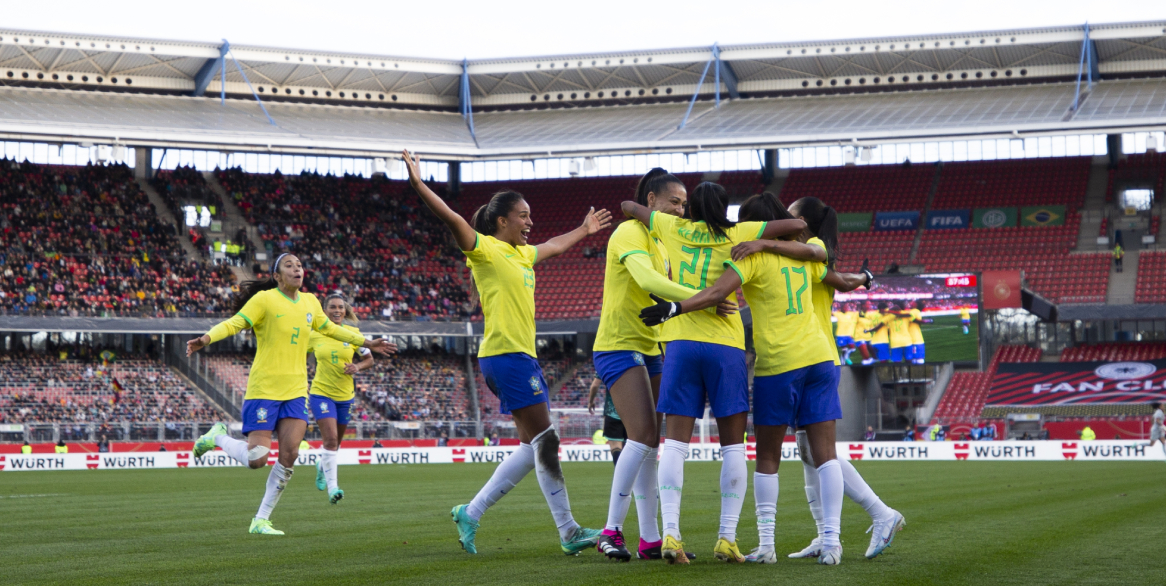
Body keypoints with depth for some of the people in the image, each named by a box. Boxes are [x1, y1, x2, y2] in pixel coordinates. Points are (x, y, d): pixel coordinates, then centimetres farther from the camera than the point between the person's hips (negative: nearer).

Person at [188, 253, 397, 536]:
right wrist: (207, 338, -34)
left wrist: (366, 343, 35)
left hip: (295, 390, 6)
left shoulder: (310, 302, 11)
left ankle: (261, 520, 5)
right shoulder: (265, 299, -7)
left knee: (289, 456, -7)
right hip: (264, 389, -6)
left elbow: (329, 328, 29)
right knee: (256, 459, -11)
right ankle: (218, 437, 21)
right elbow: (235, 323, -16)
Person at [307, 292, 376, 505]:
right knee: (330, 439, -19)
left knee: (335, 442, 16)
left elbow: (369, 360, 5)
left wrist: (357, 367, -15)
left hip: (345, 395, 3)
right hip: (321, 393, -3)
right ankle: (332, 487, -17)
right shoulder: (314, 335, -3)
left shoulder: (353, 332, -2)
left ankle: (322, 466, 48)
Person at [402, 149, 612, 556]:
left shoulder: (522, 253, 20)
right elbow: (451, 219, -18)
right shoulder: (486, 249, -5)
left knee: (535, 445, 7)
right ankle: (568, 532, -7)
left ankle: (471, 513, 13)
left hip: (523, 355, 10)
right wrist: (418, 184, -28)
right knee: (544, 441, -10)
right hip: (505, 353, -10)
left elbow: (554, 246, 40)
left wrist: (584, 230, 54)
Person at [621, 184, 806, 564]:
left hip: (681, 342, 2)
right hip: (726, 346, -2)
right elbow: (797, 225, 1)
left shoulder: (673, 230, 11)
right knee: (733, 446, 5)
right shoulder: (737, 234, 5)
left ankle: (670, 533, -13)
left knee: (675, 443, 0)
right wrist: (778, 244, 20)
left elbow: (628, 207, 24)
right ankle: (727, 539, -2)